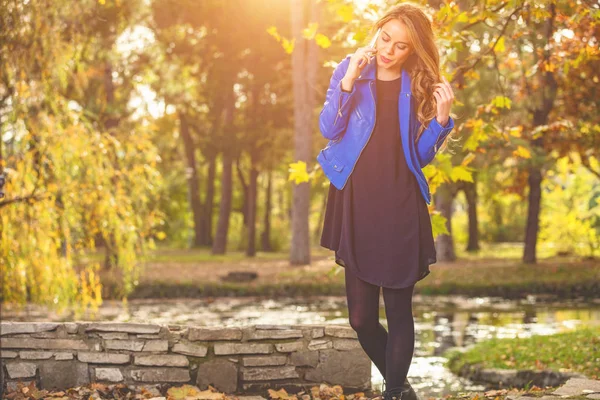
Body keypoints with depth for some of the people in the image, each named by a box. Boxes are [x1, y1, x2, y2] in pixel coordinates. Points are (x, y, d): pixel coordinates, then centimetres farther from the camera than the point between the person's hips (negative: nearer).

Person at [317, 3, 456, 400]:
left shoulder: (420, 86, 3)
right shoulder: (350, 71, 3)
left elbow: (421, 155, 4)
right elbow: (329, 129, -5)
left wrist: (441, 118, -12)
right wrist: (348, 81, -15)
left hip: (401, 210, -1)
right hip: (356, 204, 1)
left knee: (399, 312, 2)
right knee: (361, 317, 4)